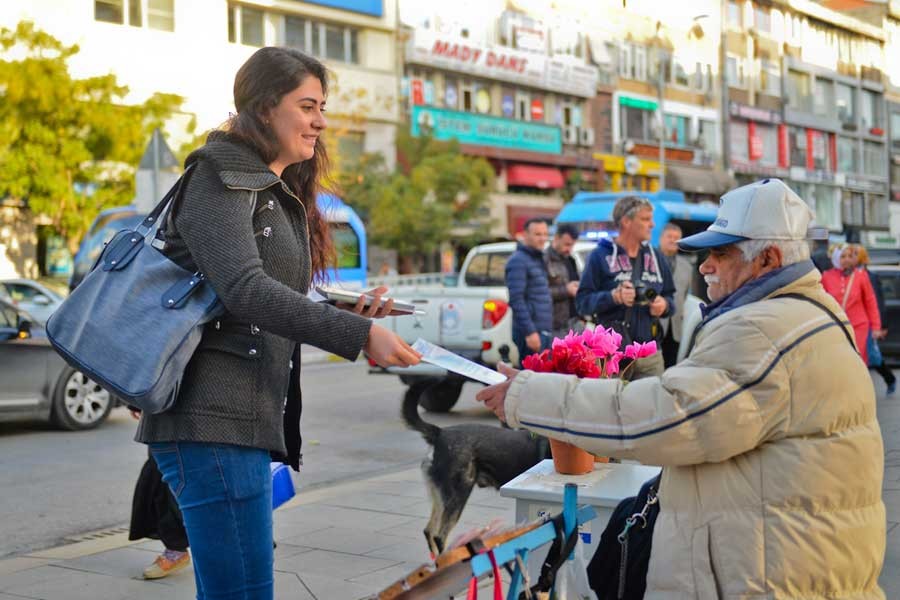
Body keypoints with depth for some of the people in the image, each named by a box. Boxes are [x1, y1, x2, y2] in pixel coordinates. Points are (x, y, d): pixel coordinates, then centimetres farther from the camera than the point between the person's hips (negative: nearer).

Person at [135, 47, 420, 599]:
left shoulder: (281, 196, 21)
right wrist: (359, 335, -28)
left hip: (250, 420, 9)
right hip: (213, 421, -9)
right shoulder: (222, 179, -7)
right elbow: (244, 290, -23)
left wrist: (349, 311, 4)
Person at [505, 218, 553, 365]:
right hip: (531, 333, -9)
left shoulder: (538, 259, 20)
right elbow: (516, 299, -18)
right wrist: (529, 332, -22)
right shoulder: (518, 261, -10)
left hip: (544, 332, 10)